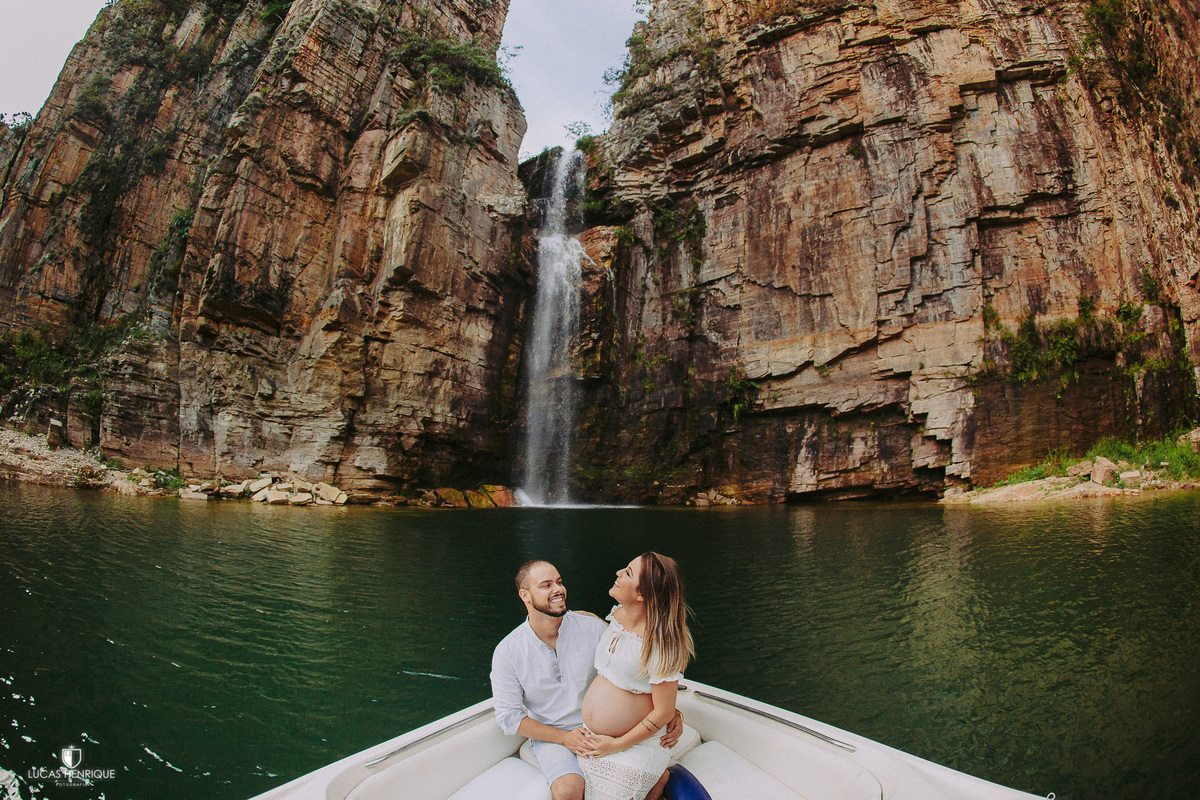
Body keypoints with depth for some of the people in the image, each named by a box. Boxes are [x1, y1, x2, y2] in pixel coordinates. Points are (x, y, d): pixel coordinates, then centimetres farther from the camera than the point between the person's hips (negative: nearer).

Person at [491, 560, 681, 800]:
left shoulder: (591, 626, -8)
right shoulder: (507, 652, -10)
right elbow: (508, 715, -6)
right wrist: (564, 737, -16)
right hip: (550, 736, -2)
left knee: (658, 773, -15)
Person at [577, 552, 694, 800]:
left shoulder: (660, 643, -24)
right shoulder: (617, 614, -3)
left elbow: (663, 713, -17)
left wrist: (617, 745, -11)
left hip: (635, 748, -6)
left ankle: (660, 779, 14)